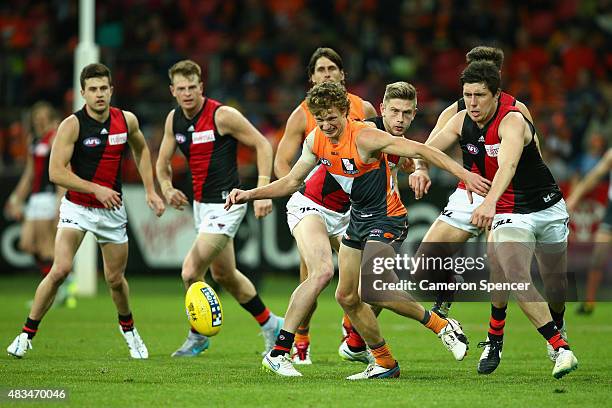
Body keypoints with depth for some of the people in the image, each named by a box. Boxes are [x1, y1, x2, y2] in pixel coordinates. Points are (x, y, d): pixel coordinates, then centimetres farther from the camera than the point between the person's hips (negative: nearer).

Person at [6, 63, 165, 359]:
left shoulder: (127, 121, -2)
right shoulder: (72, 125, -15)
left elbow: (141, 149, 20)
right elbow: (56, 172, -18)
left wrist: (150, 191, 14)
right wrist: (96, 189, -25)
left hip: (112, 209, 4)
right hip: (77, 206, -4)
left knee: (115, 279, 10)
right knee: (60, 269, -21)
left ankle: (128, 329, 40)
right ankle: (27, 334, -10)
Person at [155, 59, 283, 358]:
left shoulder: (222, 115, -17)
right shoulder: (174, 119, 3)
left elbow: (262, 145, -12)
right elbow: (163, 162, 15)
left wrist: (263, 190, -18)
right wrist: (167, 188, -4)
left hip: (225, 204, -8)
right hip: (200, 204, 8)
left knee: (190, 272, -13)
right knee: (223, 274, 19)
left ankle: (198, 336, 8)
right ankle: (270, 324, 36)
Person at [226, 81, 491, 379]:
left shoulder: (364, 138, -23)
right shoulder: (316, 141, -1)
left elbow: (419, 150, -24)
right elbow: (292, 181, 11)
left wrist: (464, 174, -30)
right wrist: (250, 195, 0)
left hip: (387, 218, -8)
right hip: (358, 218, 8)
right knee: (346, 297, 7)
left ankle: (441, 326, -8)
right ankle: (384, 363, 19)